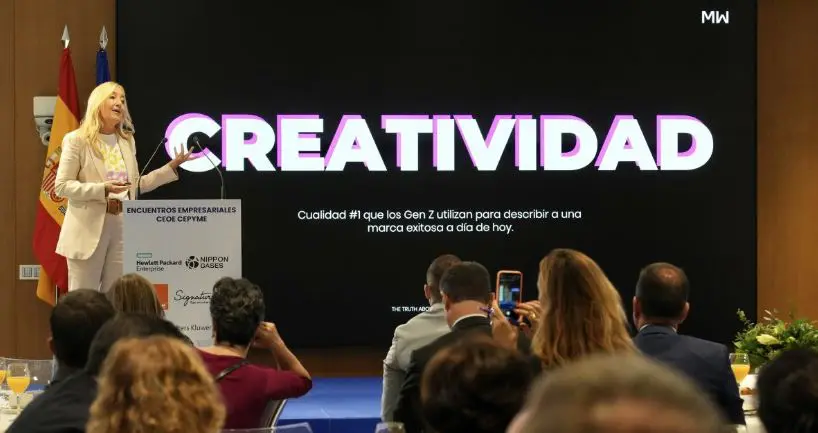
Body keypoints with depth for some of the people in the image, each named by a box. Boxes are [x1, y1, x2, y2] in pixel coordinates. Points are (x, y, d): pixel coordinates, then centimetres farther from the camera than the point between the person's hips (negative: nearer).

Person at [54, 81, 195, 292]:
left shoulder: (127, 141, 14)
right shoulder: (76, 140, -4)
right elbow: (61, 186, -9)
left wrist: (172, 166, 10)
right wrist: (103, 189, -20)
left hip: (122, 228, 5)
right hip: (88, 230, -5)